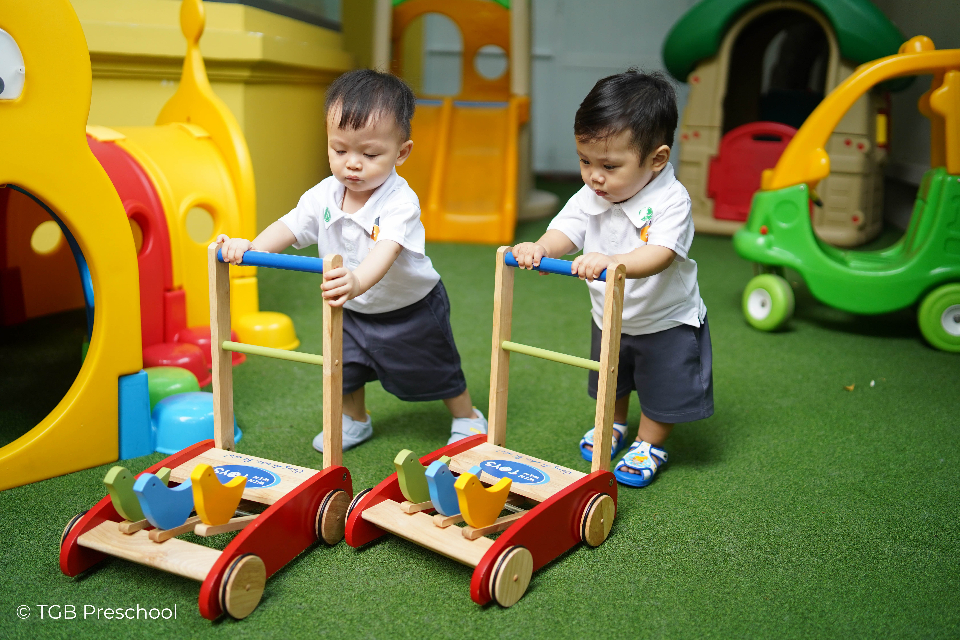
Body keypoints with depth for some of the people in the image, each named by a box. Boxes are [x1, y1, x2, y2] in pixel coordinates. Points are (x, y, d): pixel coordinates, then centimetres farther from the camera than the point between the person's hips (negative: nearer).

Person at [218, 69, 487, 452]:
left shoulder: (400, 202, -33)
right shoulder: (324, 195, -13)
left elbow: (386, 251, -49)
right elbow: (290, 226, -8)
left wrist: (357, 281, -70)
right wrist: (250, 247, -28)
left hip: (409, 309, -5)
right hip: (354, 310, 5)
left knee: (436, 371, 11)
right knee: (344, 367, 16)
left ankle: (467, 418, 36)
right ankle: (353, 420, 44)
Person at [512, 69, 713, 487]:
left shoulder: (670, 200, -30)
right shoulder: (589, 197, -13)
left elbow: (659, 255, -42)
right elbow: (565, 230, -21)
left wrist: (611, 261, -60)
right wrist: (539, 248, -44)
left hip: (666, 323, -5)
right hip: (609, 319, 6)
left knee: (662, 390, 11)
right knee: (608, 381, 26)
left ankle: (649, 444, 35)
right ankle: (614, 424, 52)